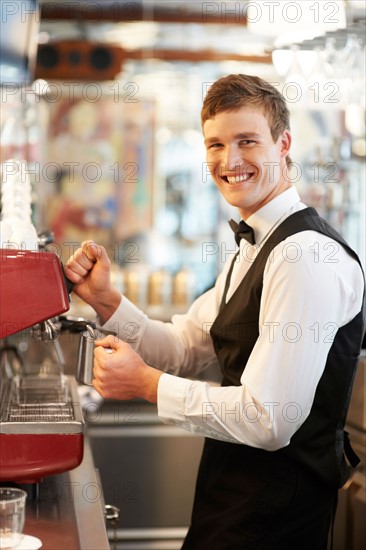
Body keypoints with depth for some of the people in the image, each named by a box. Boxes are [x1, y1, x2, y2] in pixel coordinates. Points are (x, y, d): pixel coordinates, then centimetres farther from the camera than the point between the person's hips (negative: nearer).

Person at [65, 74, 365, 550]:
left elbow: (267, 421, -28)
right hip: (235, 489, 9)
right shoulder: (254, 247, 9)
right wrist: (104, 300, -4)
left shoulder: (308, 256, -24)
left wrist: (146, 384, -17)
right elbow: (184, 352, 10)